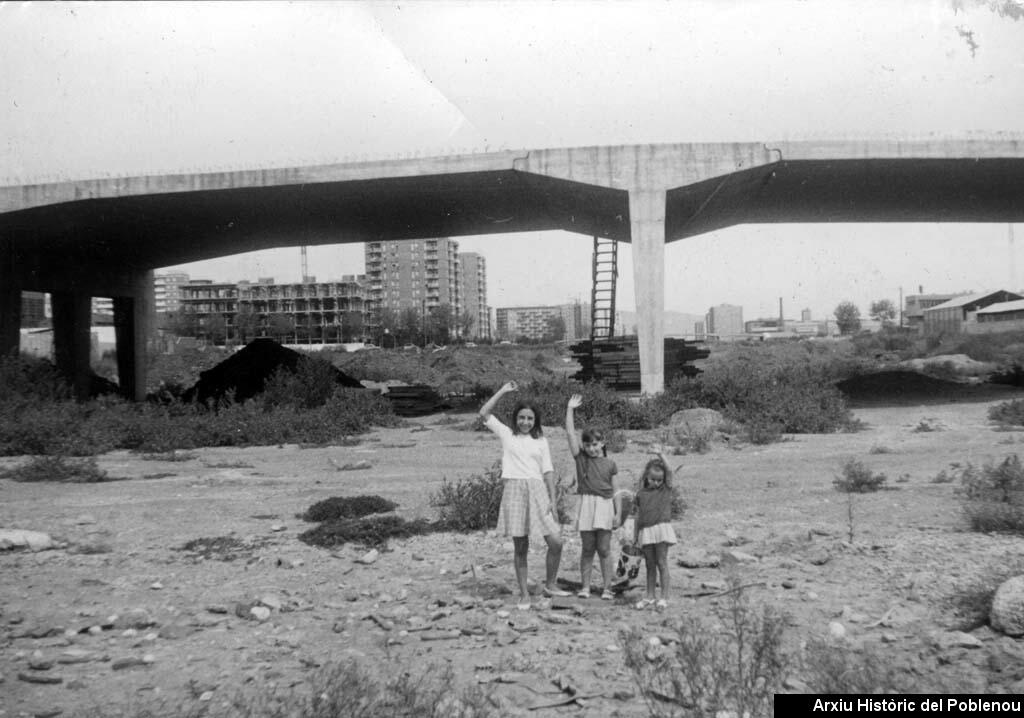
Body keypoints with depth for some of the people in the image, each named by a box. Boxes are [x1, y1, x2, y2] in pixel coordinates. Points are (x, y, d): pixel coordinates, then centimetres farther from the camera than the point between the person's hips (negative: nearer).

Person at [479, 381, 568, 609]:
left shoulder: (541, 441, 12)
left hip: (538, 490, 2)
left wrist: (553, 500, 1)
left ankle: (550, 584, 15)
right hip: (514, 490, -2)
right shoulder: (506, 435, 9)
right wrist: (503, 391, 1)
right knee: (520, 548, 2)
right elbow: (484, 413, 1)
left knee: (556, 542, -6)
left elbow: (548, 471, 9)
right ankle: (524, 594, 12)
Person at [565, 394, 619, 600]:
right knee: (587, 549, 4)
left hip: (605, 505, -1)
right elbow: (570, 432, 1)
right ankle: (585, 587, 10)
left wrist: (618, 513, 3)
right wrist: (570, 409, 0)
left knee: (604, 549, 1)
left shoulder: (610, 464, 6)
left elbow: (617, 490, 8)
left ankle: (607, 588, 7)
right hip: (586, 504, 1)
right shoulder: (581, 458, 6)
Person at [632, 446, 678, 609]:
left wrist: (660, 454, -23)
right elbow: (638, 515, 12)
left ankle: (664, 598, 1)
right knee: (650, 565, 11)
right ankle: (650, 597, 19)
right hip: (645, 531, 3)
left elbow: (669, 470, -11)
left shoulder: (665, 489, 4)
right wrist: (636, 537, 11)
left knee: (662, 563, -3)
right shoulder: (641, 493, 10)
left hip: (661, 528, -3)